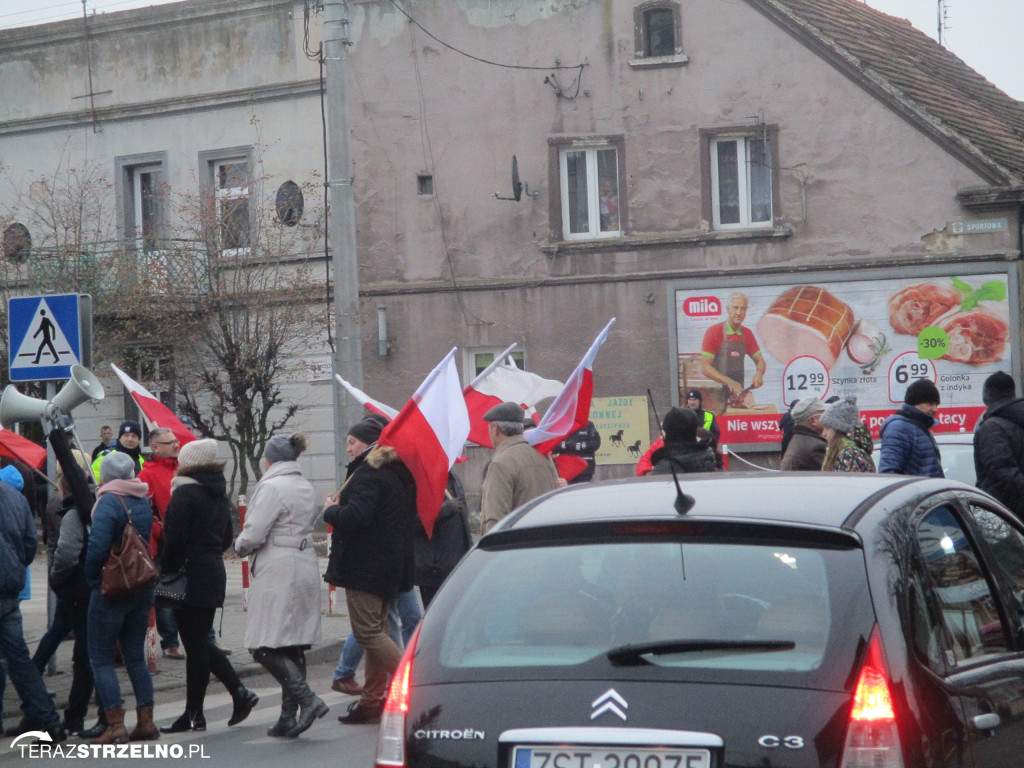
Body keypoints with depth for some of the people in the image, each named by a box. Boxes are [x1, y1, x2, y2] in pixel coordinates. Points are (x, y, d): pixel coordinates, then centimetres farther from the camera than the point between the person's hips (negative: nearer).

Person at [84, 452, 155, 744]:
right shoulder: (144, 501, 7)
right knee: (135, 656, 15)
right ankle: (146, 722, 13)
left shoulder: (109, 502, -16)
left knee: (100, 657, 1)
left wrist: (91, 576, -11)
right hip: (143, 587, 7)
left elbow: (97, 545, -24)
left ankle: (115, 725, -6)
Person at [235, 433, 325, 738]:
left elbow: (253, 535, -18)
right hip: (306, 566, 9)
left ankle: (307, 699, -18)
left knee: (266, 647, -7)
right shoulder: (306, 487, 14)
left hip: (278, 572, -9)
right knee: (293, 645, 10)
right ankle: (288, 718, 11)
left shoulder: (272, 487, -13)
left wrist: (240, 545, 5)